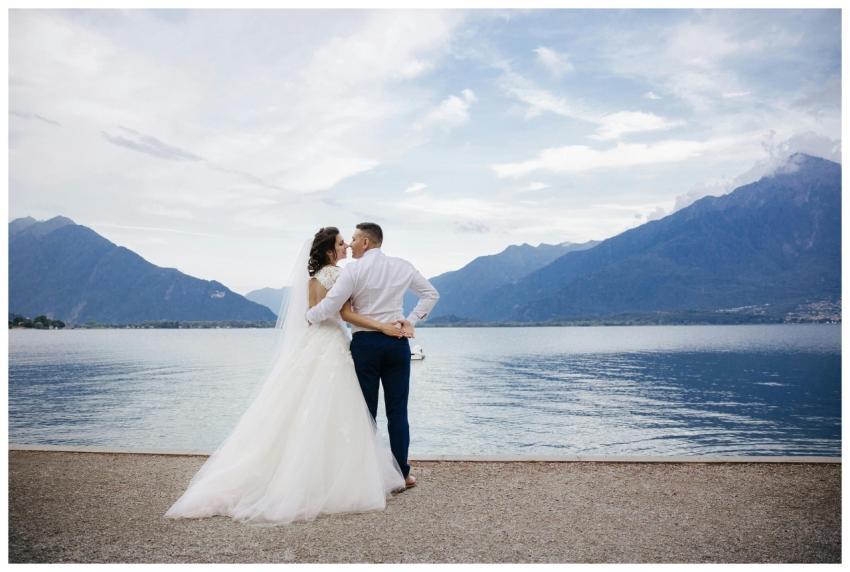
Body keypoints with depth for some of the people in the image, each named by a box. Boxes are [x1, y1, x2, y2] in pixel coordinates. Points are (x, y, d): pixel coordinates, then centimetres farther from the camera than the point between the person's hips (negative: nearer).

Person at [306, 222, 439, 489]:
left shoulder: (353, 270, -8)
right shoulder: (403, 266, 6)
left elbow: (330, 306, -13)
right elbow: (431, 294, 14)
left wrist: (307, 315, 4)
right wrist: (412, 320, 11)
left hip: (365, 343, -3)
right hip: (397, 343, 3)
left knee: (366, 411, 6)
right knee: (398, 411, 8)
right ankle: (402, 473, 12)